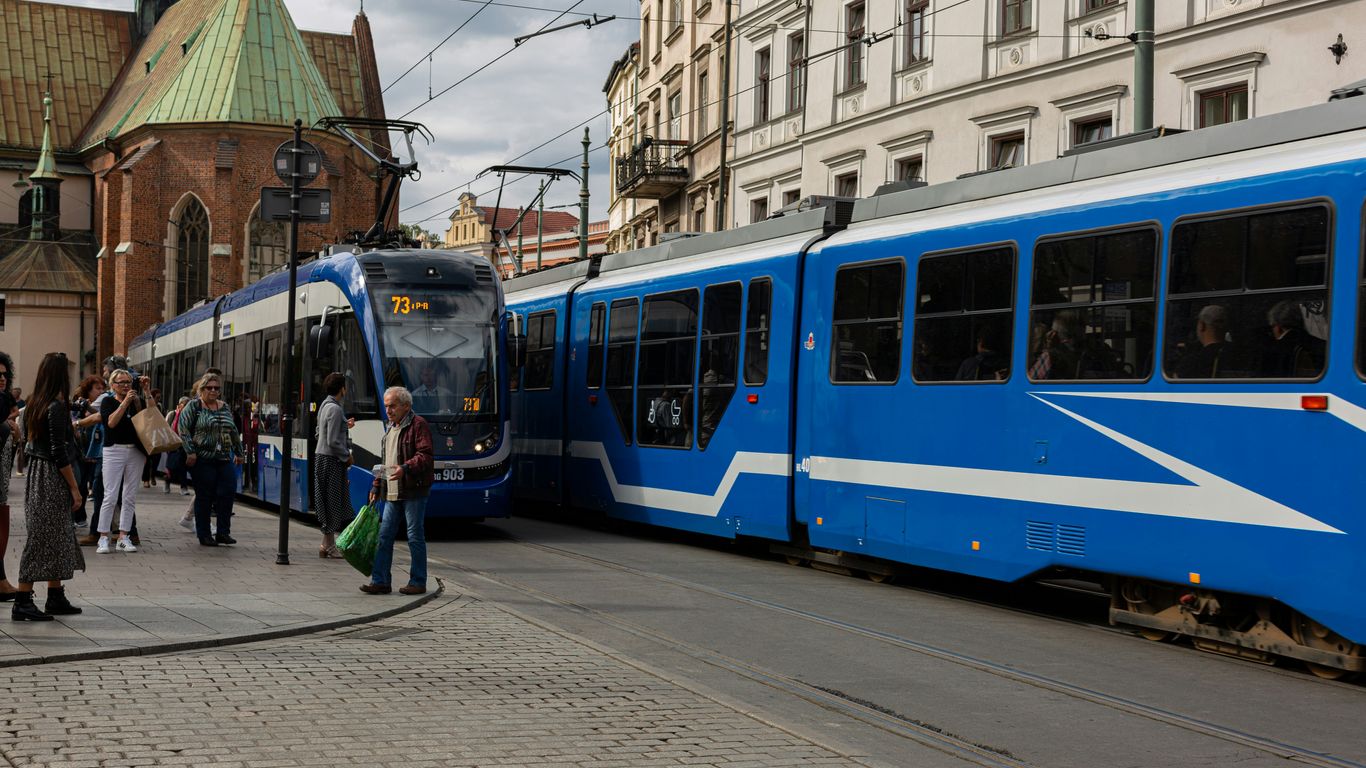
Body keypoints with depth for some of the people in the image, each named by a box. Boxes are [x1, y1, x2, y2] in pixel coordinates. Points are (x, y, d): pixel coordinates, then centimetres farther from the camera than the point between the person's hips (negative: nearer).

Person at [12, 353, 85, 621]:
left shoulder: (36, 406, 9)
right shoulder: (57, 407, -16)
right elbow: (59, 453, -18)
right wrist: (74, 488, -13)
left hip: (36, 472, 9)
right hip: (52, 478, -9)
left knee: (56, 538, 14)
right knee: (43, 538, -5)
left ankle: (56, 598, 20)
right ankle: (23, 602, -4)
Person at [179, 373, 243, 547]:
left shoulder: (225, 408, 16)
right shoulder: (193, 406, 0)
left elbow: (234, 432, 23)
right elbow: (183, 429, -8)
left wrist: (238, 452, 22)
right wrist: (190, 452, -15)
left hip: (224, 459, 5)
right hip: (202, 459, -5)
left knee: (227, 492, -6)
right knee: (204, 496, 0)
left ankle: (223, 532, 3)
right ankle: (204, 535, 8)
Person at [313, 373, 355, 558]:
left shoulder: (325, 405, 14)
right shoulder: (335, 409, -16)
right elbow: (333, 442, -20)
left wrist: (345, 426, 21)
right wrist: (347, 456, -8)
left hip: (322, 457, 10)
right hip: (330, 460, -10)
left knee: (330, 501, 12)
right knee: (332, 500, -4)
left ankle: (328, 544, 15)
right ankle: (329, 545, 1)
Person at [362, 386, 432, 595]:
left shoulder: (418, 425, -7)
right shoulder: (391, 428, 20)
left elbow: (425, 456, -17)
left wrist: (405, 468, -31)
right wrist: (376, 486, 20)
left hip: (413, 492, -8)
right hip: (393, 492, 8)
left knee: (415, 537, -2)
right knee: (384, 535, 4)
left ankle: (418, 582, 6)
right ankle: (380, 581, 7)